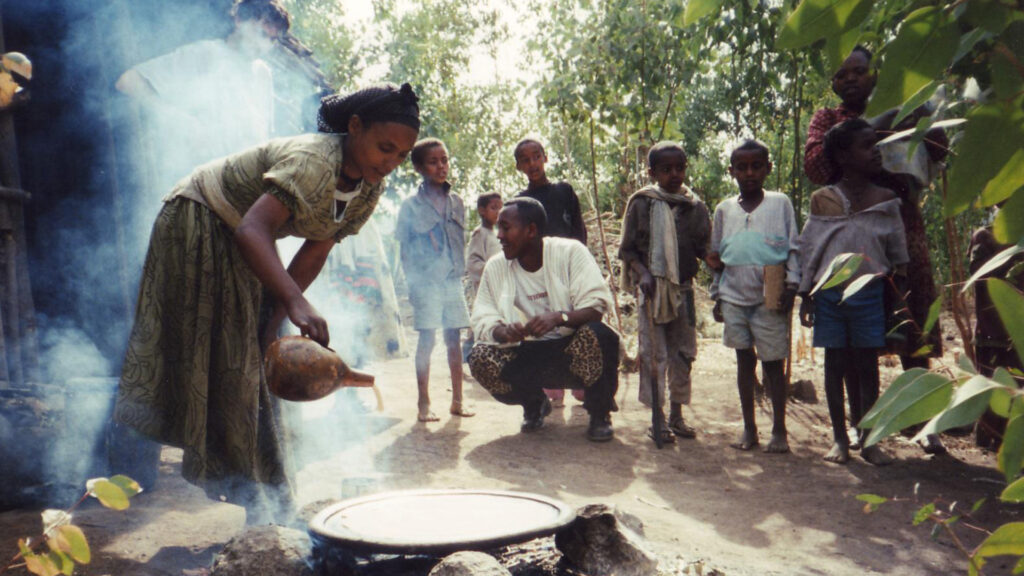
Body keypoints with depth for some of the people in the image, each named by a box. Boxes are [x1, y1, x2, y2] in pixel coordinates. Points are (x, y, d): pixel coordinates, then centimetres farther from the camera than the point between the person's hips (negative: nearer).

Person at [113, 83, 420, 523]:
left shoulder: (369, 190, -10)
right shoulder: (313, 161, -36)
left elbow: (315, 251, -3)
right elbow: (252, 230, -47)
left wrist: (277, 318, -9)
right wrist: (296, 303, -59)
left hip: (241, 254, 8)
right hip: (196, 224, -8)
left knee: (249, 365, 9)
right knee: (197, 351, -11)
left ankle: (263, 502, 16)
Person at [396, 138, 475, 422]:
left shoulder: (456, 202, 10)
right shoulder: (412, 205, -2)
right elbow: (405, 248, -1)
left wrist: (461, 272, 9)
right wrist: (413, 283, -7)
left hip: (453, 281, 4)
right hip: (426, 282, -3)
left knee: (454, 340, 7)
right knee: (427, 340, -2)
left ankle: (458, 400, 15)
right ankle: (423, 403, 6)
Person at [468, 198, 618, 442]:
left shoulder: (570, 252, -11)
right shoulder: (495, 268, -1)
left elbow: (597, 304, -19)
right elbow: (483, 320, -5)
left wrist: (558, 317, -38)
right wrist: (502, 331, -30)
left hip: (573, 348, -3)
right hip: (529, 354, 3)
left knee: (597, 335, -36)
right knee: (479, 358, -22)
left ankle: (599, 415, -8)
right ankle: (534, 403, 9)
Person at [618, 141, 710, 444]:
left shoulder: (694, 207, 6)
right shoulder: (642, 203, -2)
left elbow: (704, 249, 8)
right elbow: (627, 248, -2)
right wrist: (642, 273, -17)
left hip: (683, 286, 4)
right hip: (653, 286, -4)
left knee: (683, 353, 9)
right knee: (654, 354, -1)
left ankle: (676, 416, 22)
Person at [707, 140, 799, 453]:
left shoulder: (780, 203, 3)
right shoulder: (724, 209, 10)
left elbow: (793, 249, 3)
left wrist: (791, 286, -6)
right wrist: (716, 295, 12)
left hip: (769, 298, -3)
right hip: (734, 297, 3)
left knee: (773, 361, 2)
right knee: (744, 359, 8)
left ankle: (779, 430, 12)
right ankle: (748, 428, 16)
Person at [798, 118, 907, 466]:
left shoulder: (885, 200, 4)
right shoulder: (822, 200, 1)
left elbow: (897, 253, 10)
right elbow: (808, 251, 4)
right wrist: (805, 297, 3)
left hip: (869, 294, 1)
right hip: (830, 294, -1)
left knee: (868, 366, 4)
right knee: (835, 365, 6)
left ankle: (867, 440, 15)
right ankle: (839, 439, 17)